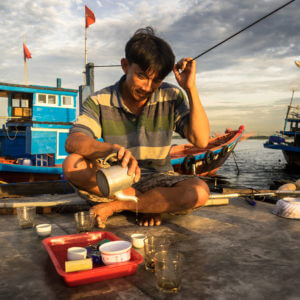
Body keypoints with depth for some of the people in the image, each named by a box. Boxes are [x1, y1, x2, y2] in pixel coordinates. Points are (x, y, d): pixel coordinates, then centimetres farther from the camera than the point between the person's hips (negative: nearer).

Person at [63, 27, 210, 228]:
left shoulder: (171, 97, -4)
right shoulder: (100, 101, -7)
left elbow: (201, 140, -15)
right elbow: (73, 142, -23)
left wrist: (191, 88, -20)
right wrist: (113, 149, -43)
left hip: (158, 179, 1)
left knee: (199, 191, -29)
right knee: (72, 165, -27)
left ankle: (113, 207, -18)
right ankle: (151, 204, -16)